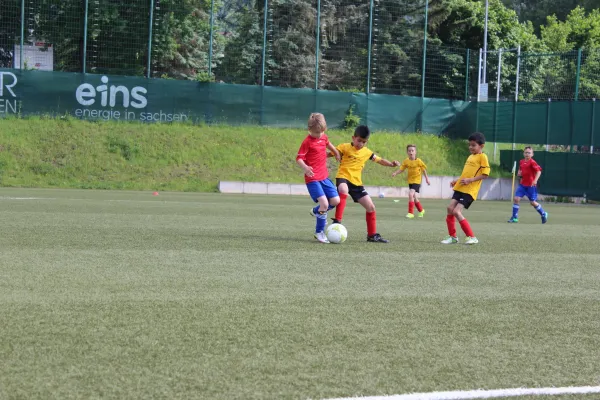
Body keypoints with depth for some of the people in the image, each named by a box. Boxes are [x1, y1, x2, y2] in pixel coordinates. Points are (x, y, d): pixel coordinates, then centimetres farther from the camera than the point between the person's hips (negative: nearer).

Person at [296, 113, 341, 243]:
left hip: (324, 177, 8)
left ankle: (316, 211, 30)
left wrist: (336, 153, 42)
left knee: (335, 201, 2)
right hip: (312, 178, -8)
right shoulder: (307, 142, -13)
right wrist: (305, 168, -35)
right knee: (324, 203, -18)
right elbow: (299, 158, -18)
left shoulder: (324, 138, 8)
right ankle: (319, 232, -3)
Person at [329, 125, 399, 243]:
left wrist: (391, 164, 0)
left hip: (356, 182, 6)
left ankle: (372, 235, 18)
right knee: (344, 190, -42)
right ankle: (337, 221, -39)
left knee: (371, 207, 5)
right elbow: (331, 153, -9)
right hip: (343, 177, -6)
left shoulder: (367, 152, 11)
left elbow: (380, 160, 17)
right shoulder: (345, 147, -4)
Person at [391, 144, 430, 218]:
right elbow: (401, 169, -2)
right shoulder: (406, 161, -2)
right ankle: (421, 210, 38)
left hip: (417, 181, -5)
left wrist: (426, 179, 4)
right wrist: (395, 173, -19)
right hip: (410, 181, 5)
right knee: (414, 197, 14)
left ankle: (411, 213, -16)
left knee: (411, 194, -22)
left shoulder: (418, 161, -12)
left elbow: (424, 169, -2)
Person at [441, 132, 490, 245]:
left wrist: (470, 180, -21)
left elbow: (485, 174, -14)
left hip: (469, 190, -8)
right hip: (460, 188, 8)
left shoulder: (482, 157, -8)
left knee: (456, 211, -16)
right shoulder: (470, 157, 17)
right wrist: (457, 181, 13)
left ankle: (472, 237, -9)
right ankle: (452, 236, 12)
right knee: (450, 208, 1)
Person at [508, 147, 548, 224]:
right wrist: (519, 173, 3)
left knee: (532, 202, 3)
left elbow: (539, 171, -21)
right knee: (516, 198, -7)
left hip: (531, 185, -6)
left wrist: (535, 180, -33)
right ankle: (514, 217, -1)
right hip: (522, 184, 6)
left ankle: (543, 214, 25)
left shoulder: (532, 162, -13)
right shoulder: (521, 162, 7)